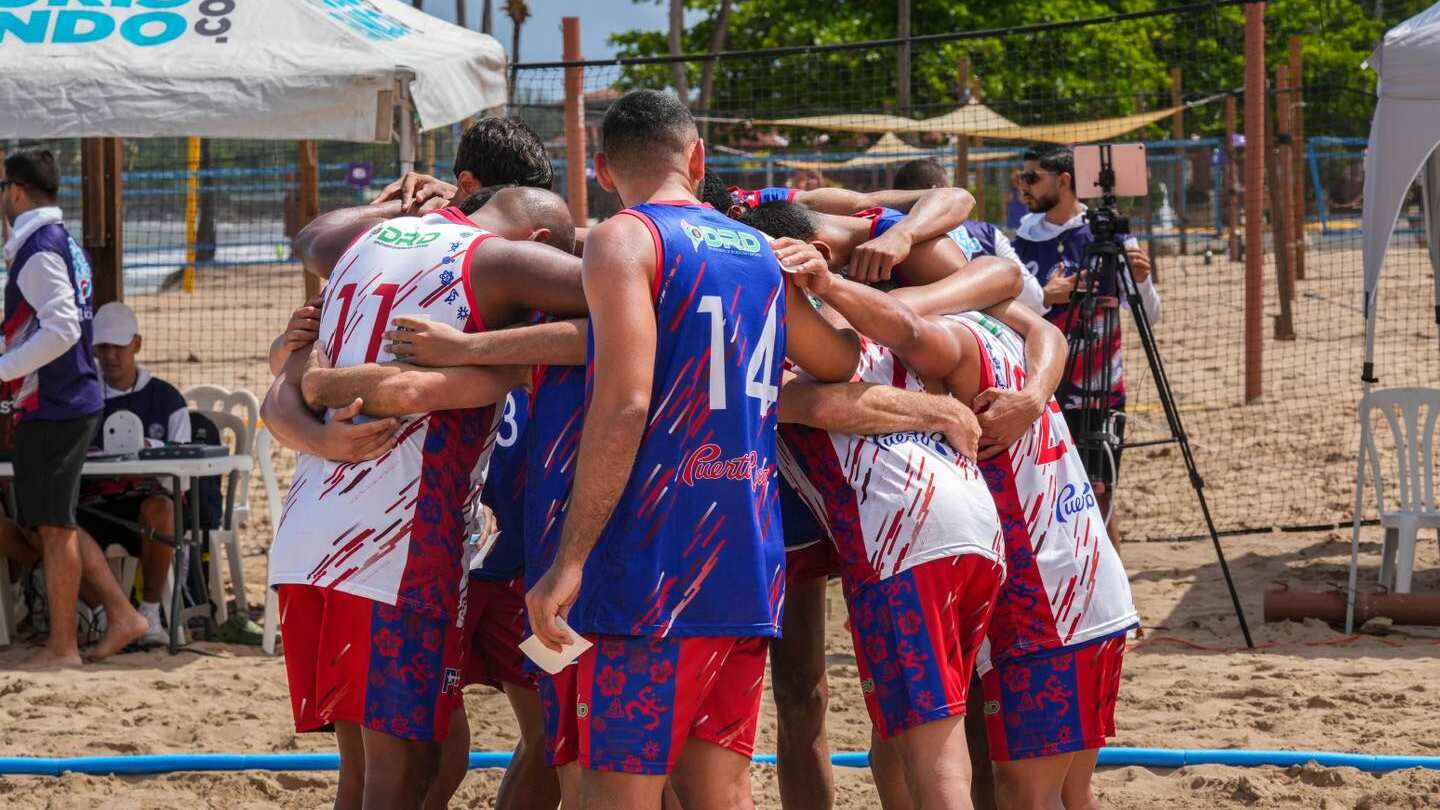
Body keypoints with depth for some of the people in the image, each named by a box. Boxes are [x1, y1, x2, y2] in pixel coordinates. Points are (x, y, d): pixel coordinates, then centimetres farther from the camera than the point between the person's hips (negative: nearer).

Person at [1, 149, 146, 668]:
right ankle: (120, 615, 16)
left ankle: (62, 647, 3)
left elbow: (61, 329, -24)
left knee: (53, 527, -3)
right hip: (66, 403, 10)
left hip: (51, 407, -10)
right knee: (53, 525, 16)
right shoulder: (64, 243, 14)